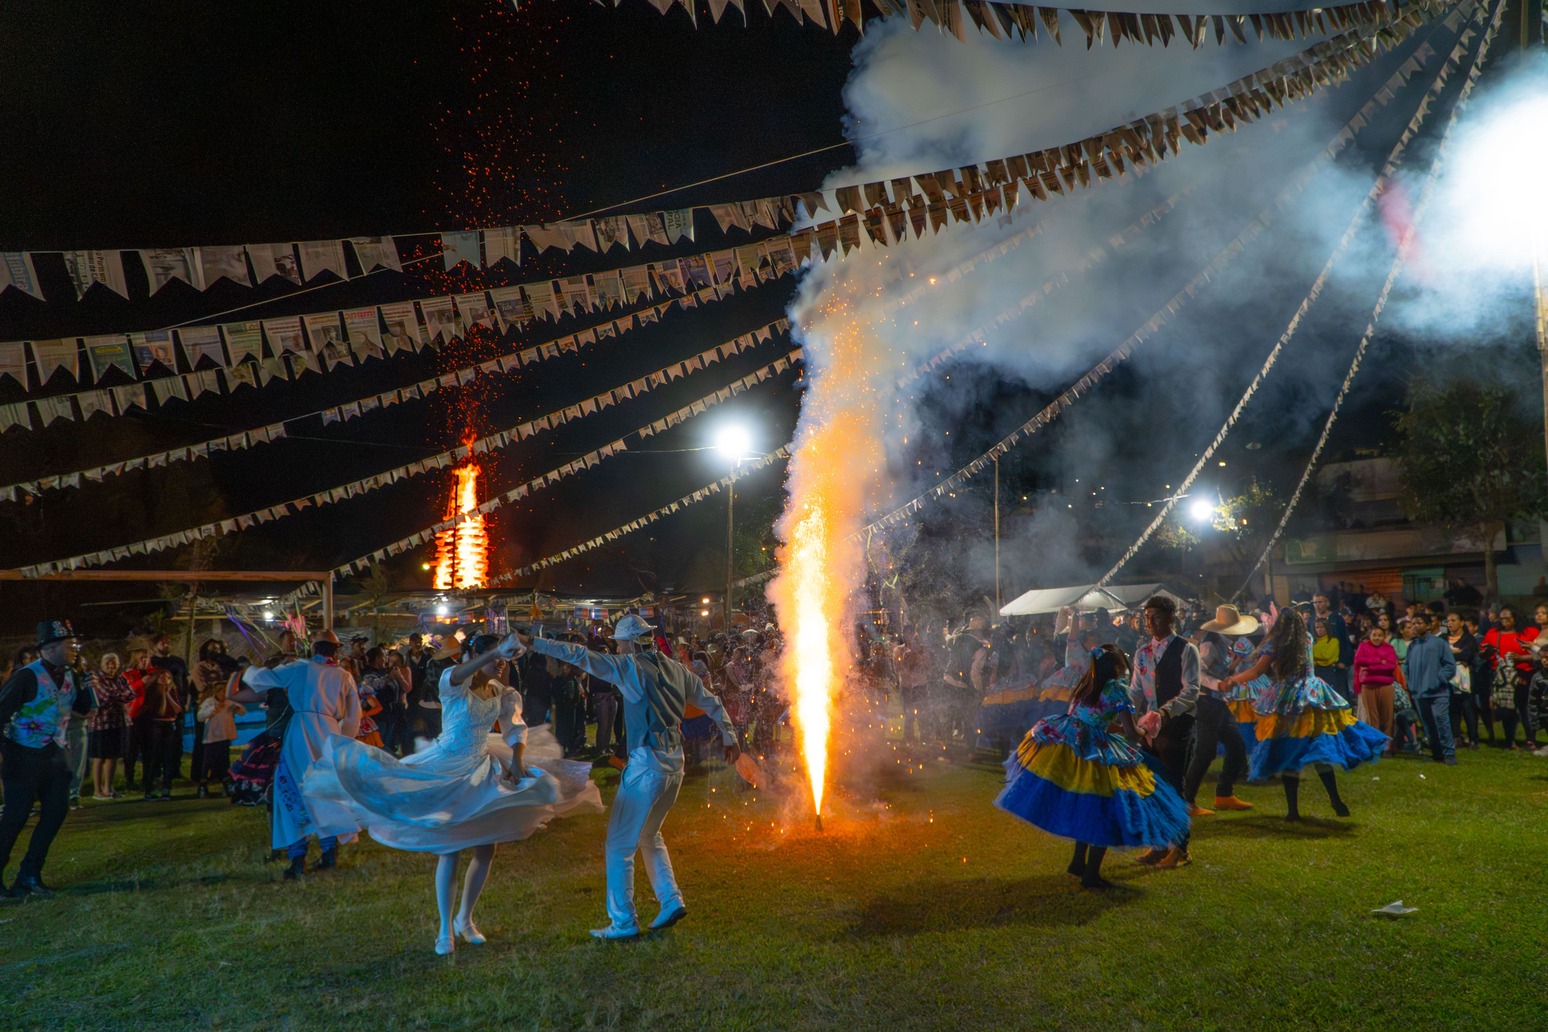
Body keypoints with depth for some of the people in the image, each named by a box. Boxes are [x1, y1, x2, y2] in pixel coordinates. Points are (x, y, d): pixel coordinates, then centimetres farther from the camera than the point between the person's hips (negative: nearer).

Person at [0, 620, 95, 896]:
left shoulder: (67, 676, 6)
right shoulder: (27, 676, -16)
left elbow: (82, 709, 13)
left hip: (54, 755, 7)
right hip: (23, 757, -7)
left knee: (57, 811, 5)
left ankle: (30, 874, 16)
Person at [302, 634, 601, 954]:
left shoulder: (502, 692, 2)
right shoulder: (454, 683, -16)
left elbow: (516, 729, -3)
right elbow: (456, 676, -40)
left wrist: (517, 762, -23)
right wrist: (498, 650, -57)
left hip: (482, 771, 6)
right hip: (447, 771, -6)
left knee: (487, 849, 7)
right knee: (450, 851, -3)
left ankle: (465, 918, 28)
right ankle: (445, 929, 15)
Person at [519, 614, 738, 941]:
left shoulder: (631, 667, -8)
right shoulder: (676, 669, 11)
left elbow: (580, 656, -12)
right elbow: (711, 702, 19)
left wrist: (534, 643, -8)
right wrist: (728, 736, 31)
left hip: (646, 765, -8)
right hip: (675, 765, 8)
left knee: (619, 844, 3)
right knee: (649, 837, 24)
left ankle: (624, 923, 6)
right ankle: (671, 901, 18)